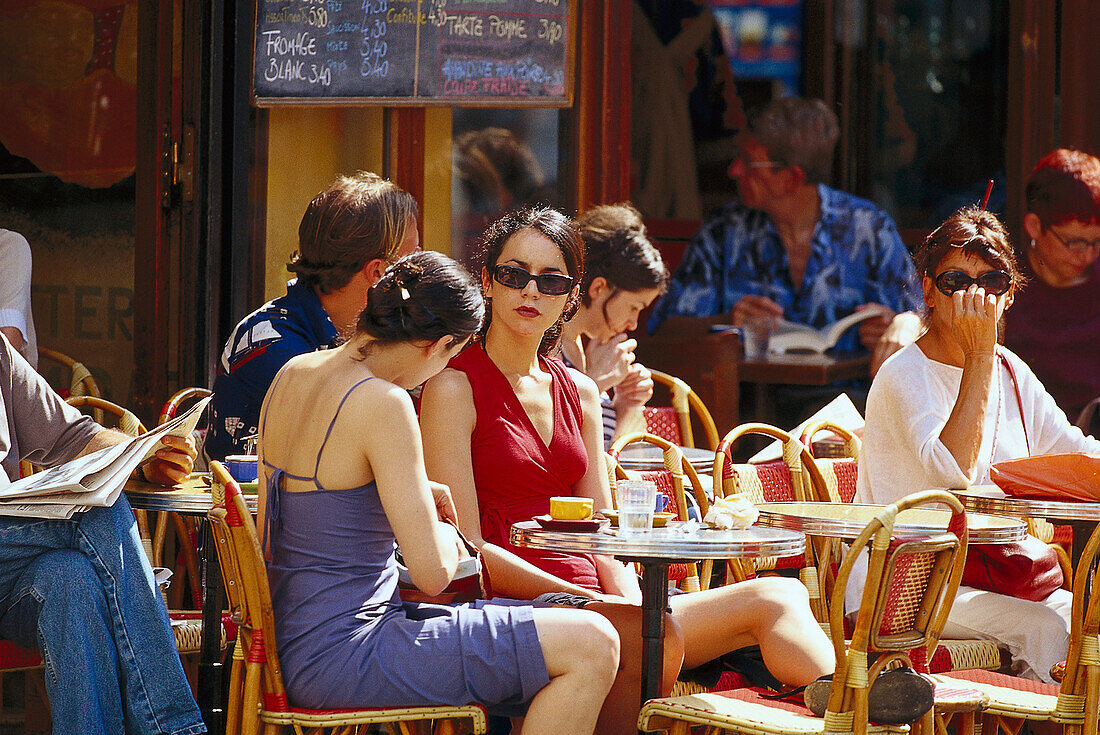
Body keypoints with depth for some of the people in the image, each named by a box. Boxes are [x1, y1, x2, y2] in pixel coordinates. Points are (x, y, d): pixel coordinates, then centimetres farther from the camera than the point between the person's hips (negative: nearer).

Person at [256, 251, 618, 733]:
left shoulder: (292, 374, 9)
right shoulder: (383, 404, -18)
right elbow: (433, 573, -19)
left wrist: (414, 496, 22)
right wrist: (445, 533, 4)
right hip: (346, 653, -10)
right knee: (591, 647, -13)